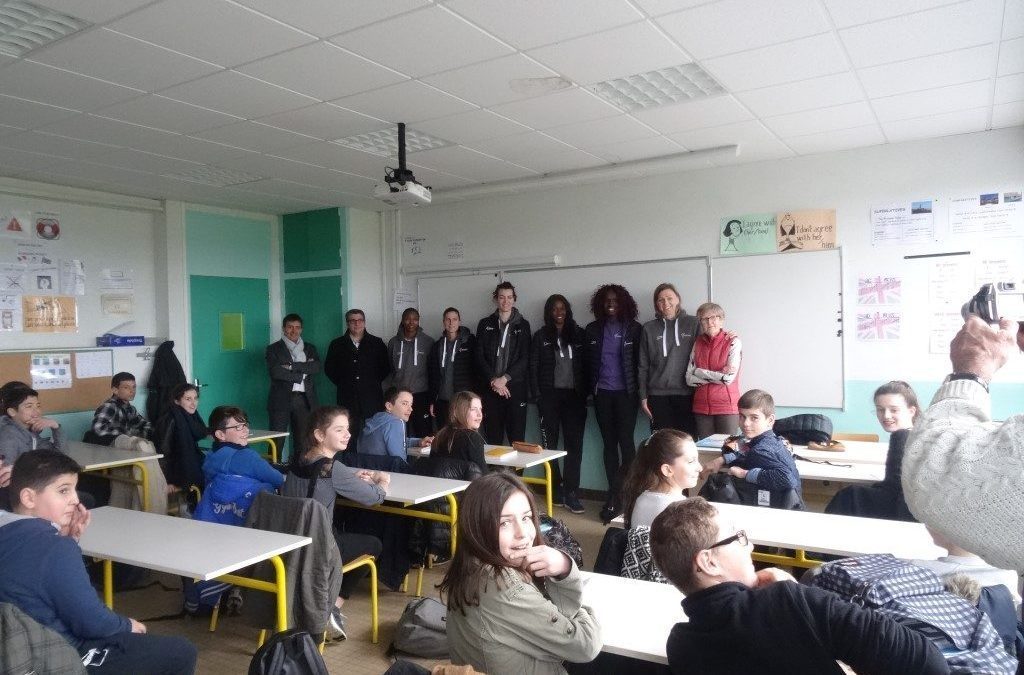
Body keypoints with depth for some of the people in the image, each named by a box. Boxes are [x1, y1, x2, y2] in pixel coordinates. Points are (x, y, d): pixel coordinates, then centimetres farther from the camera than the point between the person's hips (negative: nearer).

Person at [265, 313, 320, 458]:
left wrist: (292, 366, -10)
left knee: (304, 441, 2)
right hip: (281, 400, -2)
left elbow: (317, 367, -2)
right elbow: (275, 371, -9)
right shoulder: (273, 349, 8)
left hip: (304, 400, 3)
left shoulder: (310, 348, 17)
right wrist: (302, 371, -8)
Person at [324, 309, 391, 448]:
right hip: (348, 399, 0)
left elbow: (386, 367, 12)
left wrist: (374, 382, 5)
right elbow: (329, 368, 14)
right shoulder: (337, 345, 10)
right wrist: (342, 383, 6)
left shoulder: (377, 343, 9)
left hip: (372, 399, 0)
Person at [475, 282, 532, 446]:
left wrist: (504, 378, -11)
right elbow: (480, 357, 4)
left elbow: (525, 358, -1)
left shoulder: (522, 325, 7)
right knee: (492, 439, 2)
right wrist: (493, 380, -8)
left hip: (515, 387, -1)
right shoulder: (485, 324, 10)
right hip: (490, 388, 1)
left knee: (517, 439, -4)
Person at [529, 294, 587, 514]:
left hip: (574, 396, 1)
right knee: (550, 443, 3)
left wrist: (585, 392, -1)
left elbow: (586, 365, 7)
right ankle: (557, 489, 14)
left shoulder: (578, 334, 9)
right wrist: (537, 396, -5)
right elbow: (533, 368, 3)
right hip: (550, 395, -1)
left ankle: (570, 493, -2)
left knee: (575, 443, -4)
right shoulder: (541, 336, 6)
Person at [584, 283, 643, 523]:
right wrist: (589, 389, 2)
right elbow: (588, 361, 9)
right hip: (602, 393, 3)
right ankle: (616, 494, 13)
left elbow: (639, 361, 0)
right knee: (609, 443, 7)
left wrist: (638, 390, -6)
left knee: (625, 441, -7)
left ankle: (616, 495, 1)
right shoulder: (593, 330, 7)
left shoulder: (633, 329, 1)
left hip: (625, 393, -3)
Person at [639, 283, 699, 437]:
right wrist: (643, 397, 6)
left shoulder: (693, 323, 5)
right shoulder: (649, 328, 9)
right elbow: (643, 366, 11)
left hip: (687, 394, -1)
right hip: (658, 396, 1)